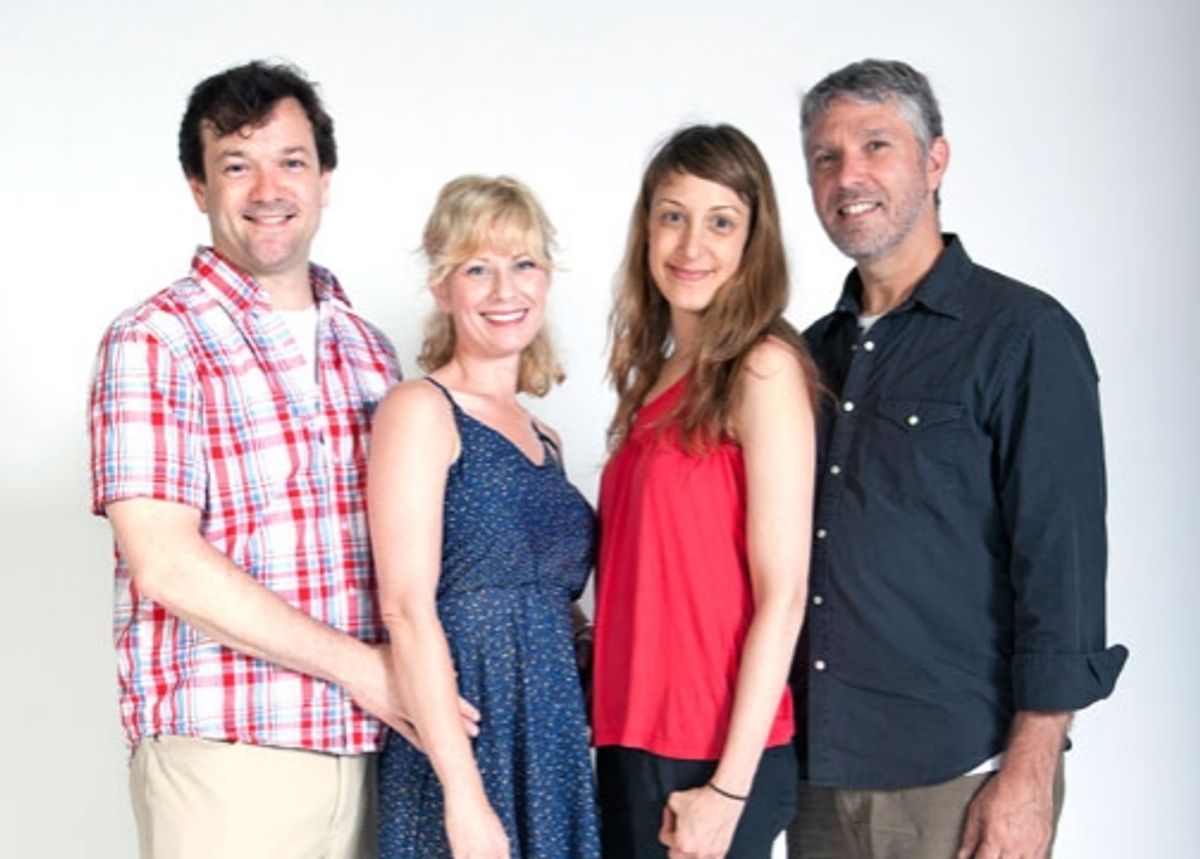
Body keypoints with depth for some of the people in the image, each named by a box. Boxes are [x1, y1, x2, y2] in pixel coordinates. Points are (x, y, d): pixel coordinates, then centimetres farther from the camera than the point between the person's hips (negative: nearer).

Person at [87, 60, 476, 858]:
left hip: (366, 745, 5)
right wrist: (358, 666, -13)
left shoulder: (369, 348, 12)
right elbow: (165, 565, -14)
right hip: (225, 754, -5)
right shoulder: (155, 341, -6)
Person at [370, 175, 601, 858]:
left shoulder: (543, 438, 15)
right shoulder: (420, 410, -6)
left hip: (555, 745, 7)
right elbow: (407, 605, -14)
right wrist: (463, 791, -20)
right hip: (462, 735, -7)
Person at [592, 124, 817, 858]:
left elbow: (783, 594, -15)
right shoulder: (656, 373, 11)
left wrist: (729, 787, -16)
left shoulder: (763, 367, -11)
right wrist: (613, 728, 6)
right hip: (634, 742, 7)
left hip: (714, 759, -7)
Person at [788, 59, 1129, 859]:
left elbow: (1063, 565, -12)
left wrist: (1028, 778, -15)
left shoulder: (1023, 334, -7)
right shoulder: (815, 352, 10)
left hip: (958, 780, -5)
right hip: (820, 768, 6)